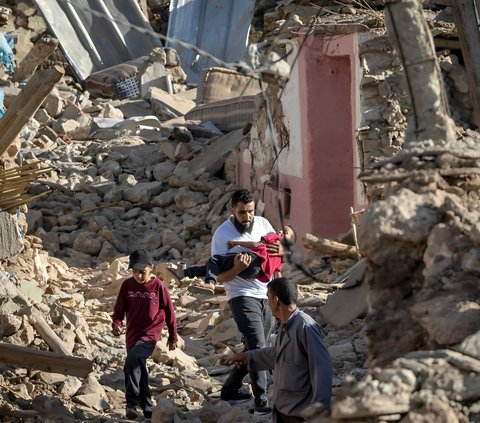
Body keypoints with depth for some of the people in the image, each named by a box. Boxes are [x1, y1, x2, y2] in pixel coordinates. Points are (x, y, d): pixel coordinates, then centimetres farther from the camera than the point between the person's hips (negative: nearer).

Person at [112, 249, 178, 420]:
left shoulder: (158, 287, -7)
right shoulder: (127, 285, 2)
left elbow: (169, 312, 2)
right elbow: (119, 309, 5)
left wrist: (173, 337, 7)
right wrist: (116, 324, -16)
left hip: (149, 335, -5)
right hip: (132, 335, 5)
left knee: (132, 361, -28)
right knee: (138, 370, 13)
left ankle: (132, 402, -22)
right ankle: (147, 408, 26)